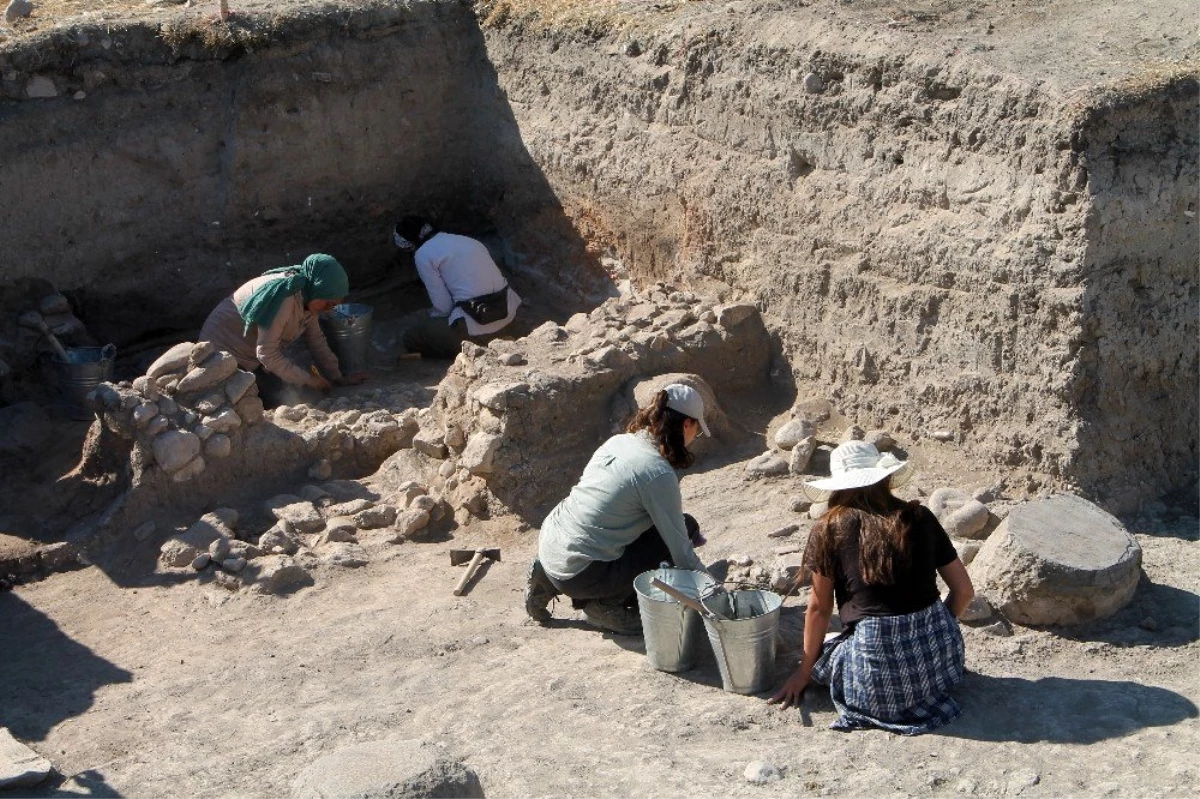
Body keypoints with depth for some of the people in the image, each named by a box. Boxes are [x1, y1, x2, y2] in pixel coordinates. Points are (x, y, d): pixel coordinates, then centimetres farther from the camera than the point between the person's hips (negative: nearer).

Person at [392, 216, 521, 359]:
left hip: (478, 327, -7)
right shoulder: (467, 240, 19)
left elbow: (443, 307, -5)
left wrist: (431, 318, 19)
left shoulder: (423, 254, -3)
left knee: (411, 338, 12)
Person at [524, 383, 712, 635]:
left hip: (548, 547, 8)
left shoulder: (617, 442, 7)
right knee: (687, 527, 1)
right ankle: (607, 604, 4)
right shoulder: (658, 473, -16)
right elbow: (681, 550, -10)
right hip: (579, 574, -8)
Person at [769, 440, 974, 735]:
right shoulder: (919, 518, 5)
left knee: (821, 651, 27)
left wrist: (804, 672, 19)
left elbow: (820, 608, 5)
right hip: (940, 663, 4)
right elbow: (964, 590, 9)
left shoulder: (829, 529, -3)